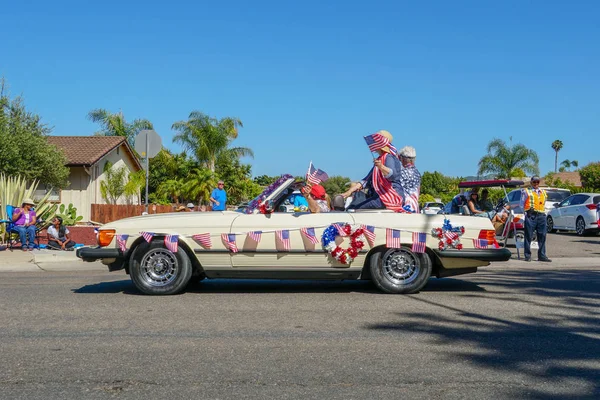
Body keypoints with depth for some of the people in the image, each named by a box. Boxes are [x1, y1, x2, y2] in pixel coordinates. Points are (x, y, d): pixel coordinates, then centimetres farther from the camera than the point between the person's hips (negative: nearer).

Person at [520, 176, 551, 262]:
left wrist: (543, 212, 14)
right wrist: (526, 212, 1)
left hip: (541, 216, 4)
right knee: (528, 236, -4)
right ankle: (527, 255, 1)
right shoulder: (526, 191, 9)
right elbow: (522, 204, 9)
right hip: (530, 216, -4)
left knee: (542, 236, 2)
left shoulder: (543, 192, 22)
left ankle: (542, 255, 6)